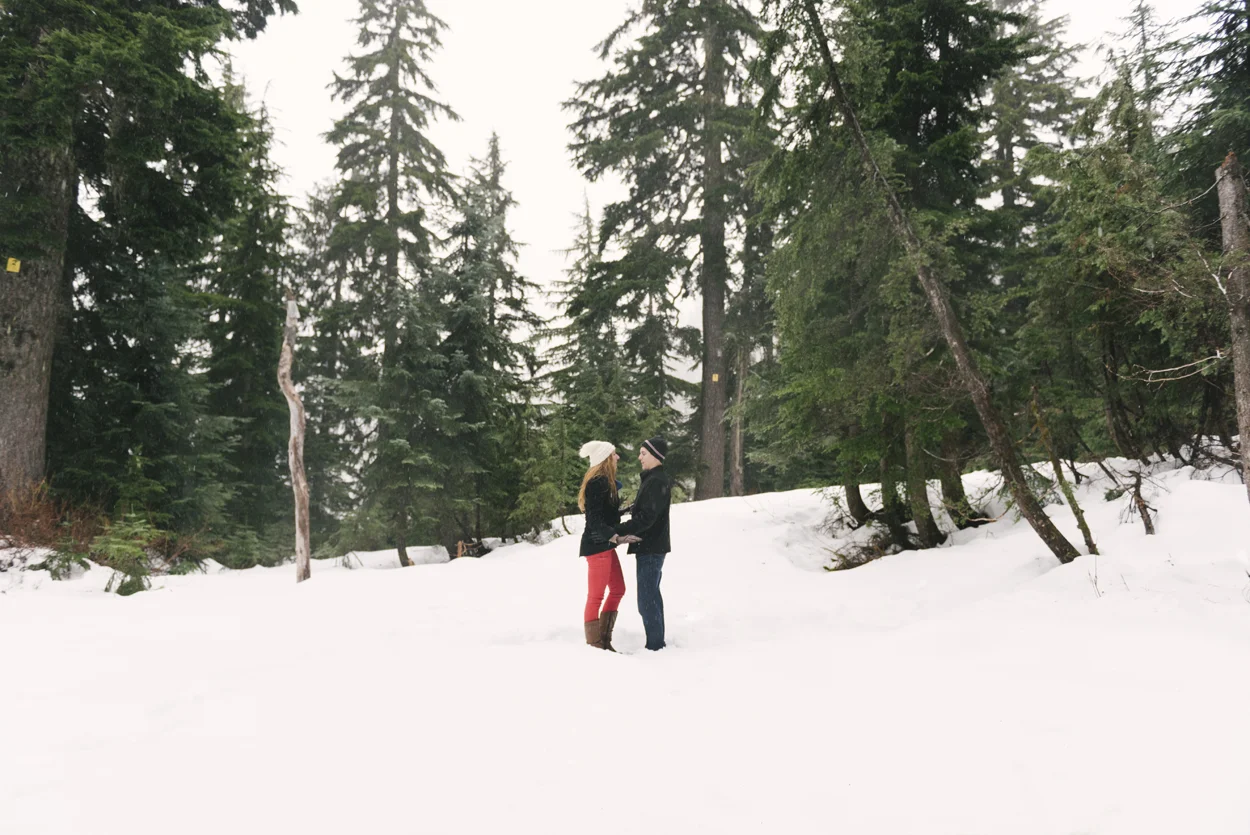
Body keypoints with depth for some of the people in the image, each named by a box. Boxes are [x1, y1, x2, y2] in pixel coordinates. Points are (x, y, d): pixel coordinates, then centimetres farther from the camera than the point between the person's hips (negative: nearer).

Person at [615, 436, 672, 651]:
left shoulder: (656, 481, -19)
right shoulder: (656, 479, 14)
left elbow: (646, 518, -26)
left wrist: (618, 530, -25)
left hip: (650, 548, -11)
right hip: (653, 546, 11)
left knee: (646, 600, -7)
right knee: (652, 595, 17)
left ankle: (654, 646, -3)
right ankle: (657, 642, 25)